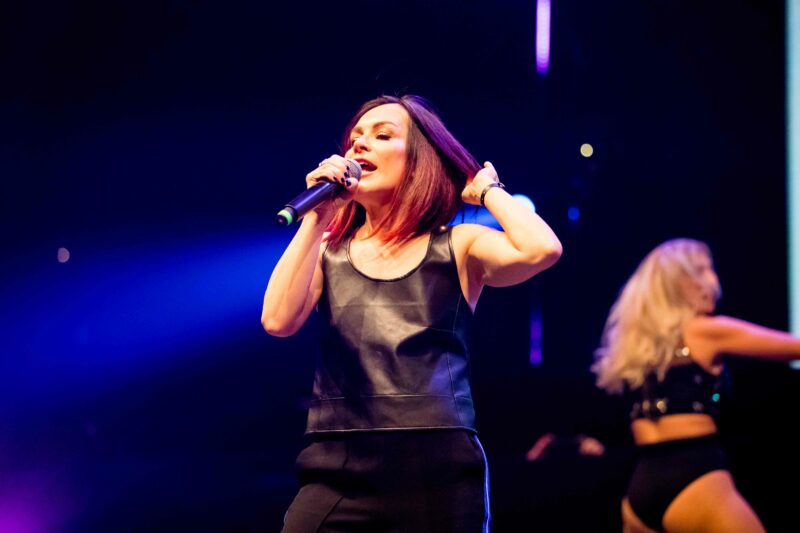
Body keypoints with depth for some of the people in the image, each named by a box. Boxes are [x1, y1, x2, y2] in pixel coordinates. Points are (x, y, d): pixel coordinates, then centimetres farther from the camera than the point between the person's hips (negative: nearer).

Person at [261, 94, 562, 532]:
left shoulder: (457, 249, 7)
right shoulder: (328, 251, 13)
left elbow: (542, 249, -13)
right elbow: (278, 320, -5)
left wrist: (486, 189, 4)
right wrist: (316, 217, -4)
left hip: (439, 469, -1)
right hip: (339, 471, 1)